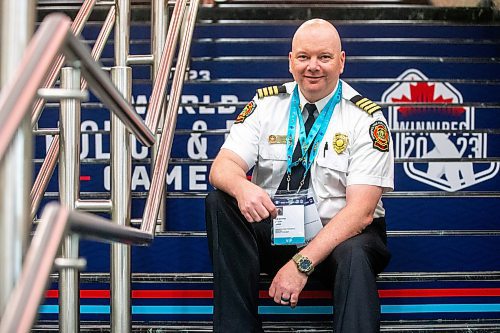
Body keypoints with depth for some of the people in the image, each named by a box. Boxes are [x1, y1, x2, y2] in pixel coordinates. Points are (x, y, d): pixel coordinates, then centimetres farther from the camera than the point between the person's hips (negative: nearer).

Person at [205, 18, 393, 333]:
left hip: (339, 233, -3)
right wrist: (242, 187, -34)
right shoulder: (266, 103, 2)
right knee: (219, 201, -23)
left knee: (354, 254, -38)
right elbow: (223, 166, -7)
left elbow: (360, 211, -17)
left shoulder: (366, 118, -9)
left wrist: (302, 263, -28)